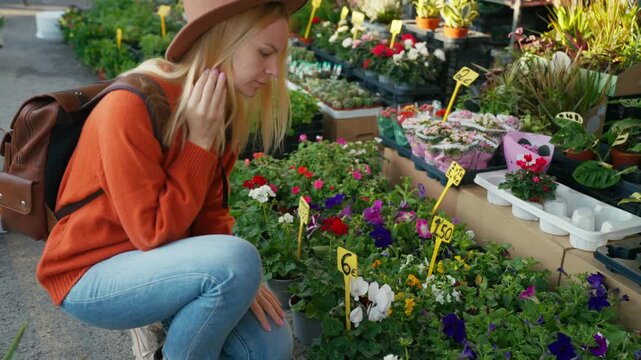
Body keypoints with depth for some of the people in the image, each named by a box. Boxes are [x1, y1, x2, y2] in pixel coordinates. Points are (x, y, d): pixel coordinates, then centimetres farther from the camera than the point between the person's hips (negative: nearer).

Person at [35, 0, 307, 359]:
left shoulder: (220, 110, -3)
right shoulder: (131, 106, -27)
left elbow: (210, 212, 3)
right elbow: (154, 233, -25)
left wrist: (237, 281, -12)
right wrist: (199, 142, -26)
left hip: (161, 260, 7)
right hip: (91, 273, -6)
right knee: (238, 259, -30)